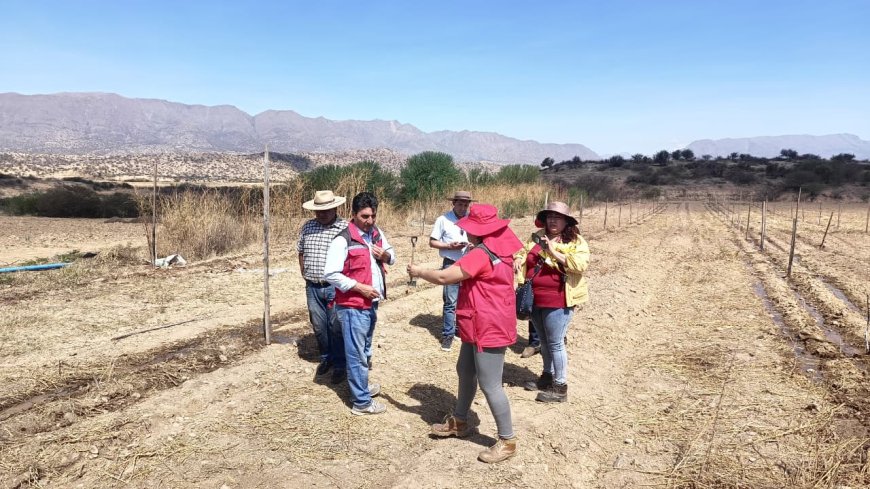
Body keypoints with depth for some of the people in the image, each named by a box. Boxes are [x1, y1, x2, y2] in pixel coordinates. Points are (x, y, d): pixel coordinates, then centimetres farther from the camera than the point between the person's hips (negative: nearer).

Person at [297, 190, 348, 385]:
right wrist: (304, 272, 10)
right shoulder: (307, 227, 6)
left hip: (335, 287, -5)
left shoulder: (345, 228, -10)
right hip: (313, 287, 5)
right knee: (318, 326, 16)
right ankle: (325, 358, 37)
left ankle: (339, 365, 20)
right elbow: (301, 251, 17)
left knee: (336, 328, 4)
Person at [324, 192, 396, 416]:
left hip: (371, 303, 8)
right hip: (353, 306, -8)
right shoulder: (343, 240, -18)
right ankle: (361, 402, 12)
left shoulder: (377, 233, 5)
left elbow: (392, 257, 18)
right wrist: (359, 287, -21)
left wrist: (385, 255, -6)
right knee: (356, 353, 2)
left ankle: (362, 386, 39)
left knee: (365, 350, 22)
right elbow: (330, 274, -20)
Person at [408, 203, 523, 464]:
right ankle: (459, 422, 39)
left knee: (489, 385, -2)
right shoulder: (498, 248, 7)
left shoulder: (481, 254, -24)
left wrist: (418, 272, -5)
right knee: (465, 371, 22)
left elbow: (443, 277, -22)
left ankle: (507, 441, 13)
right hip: (482, 326, 11)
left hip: (489, 329, -11)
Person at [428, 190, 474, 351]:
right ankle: (448, 335, 9)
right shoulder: (443, 219, -6)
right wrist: (449, 246, -16)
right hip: (451, 264, -3)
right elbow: (432, 242, -3)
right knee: (450, 302, -1)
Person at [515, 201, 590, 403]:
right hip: (535, 300, 6)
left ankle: (560, 387, 13)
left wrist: (554, 252, -24)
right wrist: (519, 259, -3)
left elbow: (580, 265, -21)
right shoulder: (537, 237, 8)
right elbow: (523, 251, 21)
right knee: (544, 340, 20)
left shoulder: (576, 242, -7)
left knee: (555, 343, 0)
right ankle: (547, 375, 38)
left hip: (557, 301, -6)